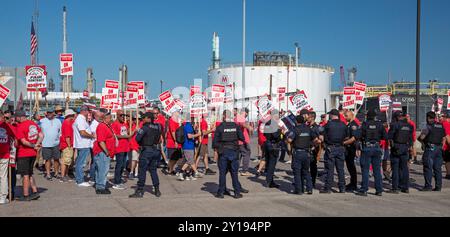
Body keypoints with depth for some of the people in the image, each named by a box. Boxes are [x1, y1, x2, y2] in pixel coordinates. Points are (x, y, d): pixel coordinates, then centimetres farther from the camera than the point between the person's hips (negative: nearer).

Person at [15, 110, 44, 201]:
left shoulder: (20, 126, -15)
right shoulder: (33, 124, 8)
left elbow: (23, 141, -19)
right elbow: (41, 135, 6)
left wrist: (33, 146, -6)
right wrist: (36, 145, -3)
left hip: (24, 154, -7)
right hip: (33, 153, 7)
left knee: (25, 175, 1)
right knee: (30, 174, 18)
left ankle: (25, 195, 6)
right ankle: (35, 192, 15)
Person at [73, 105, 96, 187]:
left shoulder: (80, 119, 17)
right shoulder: (81, 120, -16)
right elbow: (83, 133, -24)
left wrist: (91, 134, 10)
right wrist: (92, 136, -11)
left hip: (81, 145, 11)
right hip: (84, 145, -11)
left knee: (79, 162, 15)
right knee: (81, 163, -6)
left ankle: (79, 179, 22)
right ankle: (80, 181, -2)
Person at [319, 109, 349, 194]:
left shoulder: (328, 124, -8)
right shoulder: (343, 125, 4)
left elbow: (322, 137, -11)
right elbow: (347, 137, 11)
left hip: (330, 148, -4)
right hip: (340, 148, 4)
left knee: (330, 169, 0)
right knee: (340, 169, 9)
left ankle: (328, 188, 3)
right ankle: (342, 188, 12)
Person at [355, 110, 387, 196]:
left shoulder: (364, 124, -6)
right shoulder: (379, 124, 2)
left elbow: (359, 137, -9)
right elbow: (385, 137, 2)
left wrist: (358, 148, -3)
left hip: (366, 148, -3)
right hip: (377, 148, 3)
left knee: (365, 170, 1)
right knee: (377, 170, 9)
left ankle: (364, 190, 1)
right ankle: (379, 190, 12)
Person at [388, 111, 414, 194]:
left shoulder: (395, 125, -10)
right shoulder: (409, 126, 8)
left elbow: (390, 137, -9)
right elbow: (411, 138, 12)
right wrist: (410, 146, 19)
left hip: (396, 149, -5)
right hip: (405, 149, 5)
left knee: (395, 168, -1)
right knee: (404, 168, 12)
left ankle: (395, 188, -2)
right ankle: (405, 187, 15)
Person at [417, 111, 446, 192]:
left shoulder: (428, 126, -10)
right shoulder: (441, 126, 12)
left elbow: (421, 137, -18)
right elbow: (444, 138, 16)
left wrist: (423, 141, 2)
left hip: (430, 148, -6)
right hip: (439, 148, 7)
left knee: (428, 168, -2)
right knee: (438, 168, 9)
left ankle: (428, 186, -3)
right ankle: (438, 186, 11)